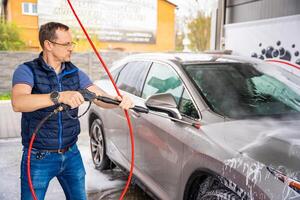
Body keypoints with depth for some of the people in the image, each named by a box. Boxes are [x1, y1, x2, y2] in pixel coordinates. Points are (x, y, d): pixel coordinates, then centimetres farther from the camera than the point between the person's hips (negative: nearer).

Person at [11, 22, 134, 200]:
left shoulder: (75, 73, 2)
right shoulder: (27, 71, -12)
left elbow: (101, 97, -6)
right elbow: (18, 103, -31)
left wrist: (119, 100, -28)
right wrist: (59, 96, -44)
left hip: (71, 154, 4)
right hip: (39, 158, -4)